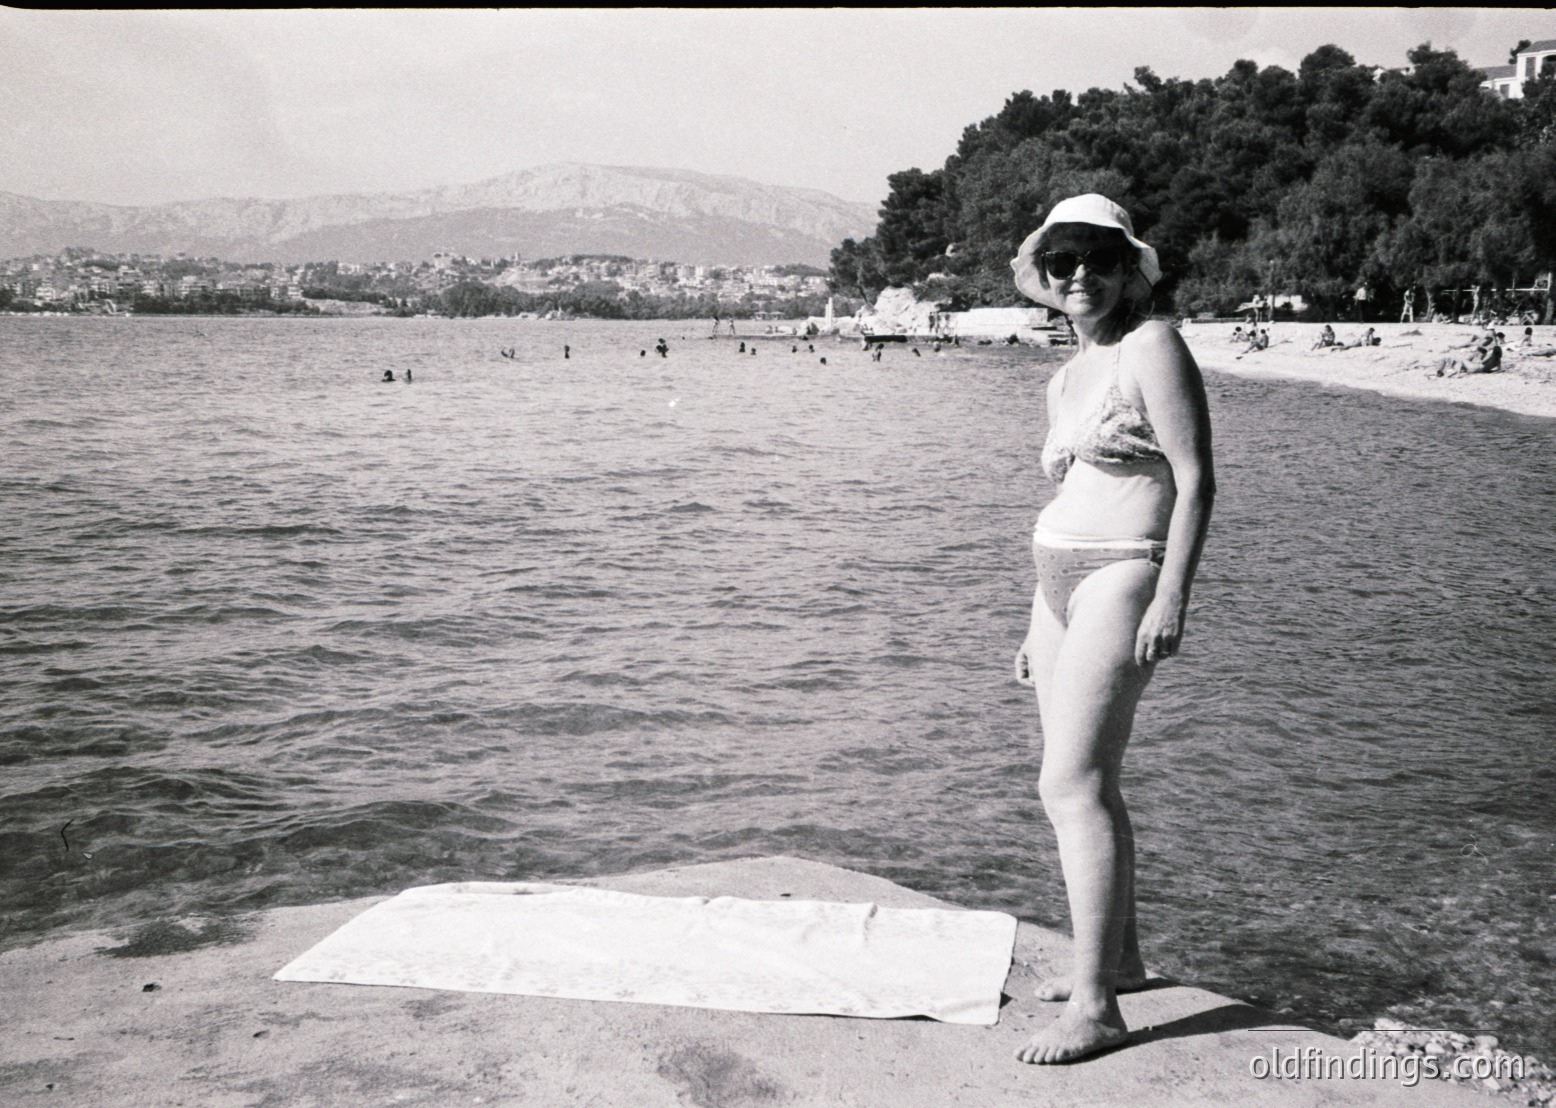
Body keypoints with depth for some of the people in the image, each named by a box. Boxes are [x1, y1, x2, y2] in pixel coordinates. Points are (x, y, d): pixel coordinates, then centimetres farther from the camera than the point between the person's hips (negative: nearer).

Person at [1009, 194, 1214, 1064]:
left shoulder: (1150, 347, -8)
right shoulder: (1072, 371, 17)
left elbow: (1196, 480, -14)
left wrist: (1171, 599, -22)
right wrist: (1041, 624, 21)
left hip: (1121, 577, -9)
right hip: (1060, 578, 9)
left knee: (1072, 785, -13)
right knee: (1089, 783, 14)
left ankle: (1095, 1007, -8)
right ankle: (1120, 954, 28)